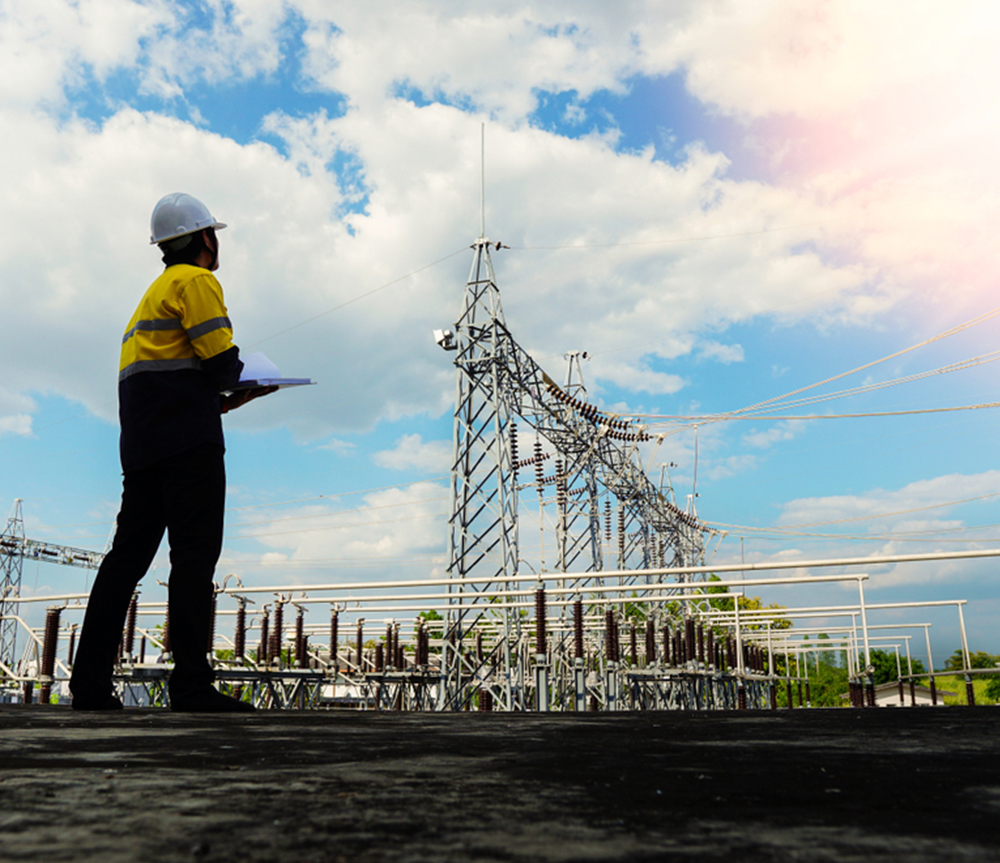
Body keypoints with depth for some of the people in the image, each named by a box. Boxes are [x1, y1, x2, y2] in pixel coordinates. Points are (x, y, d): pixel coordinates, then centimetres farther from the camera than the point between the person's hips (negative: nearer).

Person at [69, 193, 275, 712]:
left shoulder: (156, 290, 29)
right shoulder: (196, 281, -1)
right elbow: (221, 362, -12)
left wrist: (221, 398, 16)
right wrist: (233, 383, 10)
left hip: (141, 442, 9)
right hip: (188, 439, -9)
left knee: (129, 553, 7)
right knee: (195, 552, -12)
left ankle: (89, 683, 8)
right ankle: (191, 685, -14)